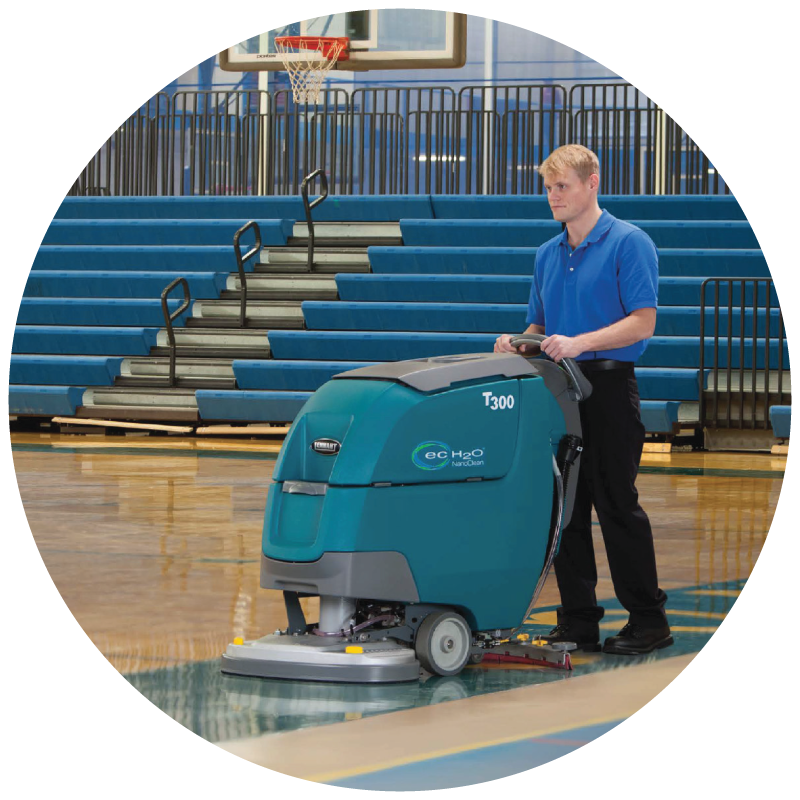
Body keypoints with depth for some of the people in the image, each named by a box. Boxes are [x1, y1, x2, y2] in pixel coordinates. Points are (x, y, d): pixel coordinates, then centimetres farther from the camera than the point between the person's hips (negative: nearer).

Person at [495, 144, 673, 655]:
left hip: (609, 387, -7)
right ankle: (578, 622, 10)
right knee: (565, 508, 5)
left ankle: (649, 620, 2)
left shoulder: (629, 243, -5)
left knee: (617, 505, -6)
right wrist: (519, 343, -1)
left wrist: (580, 343, -22)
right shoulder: (548, 255, 16)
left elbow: (643, 322, -13)